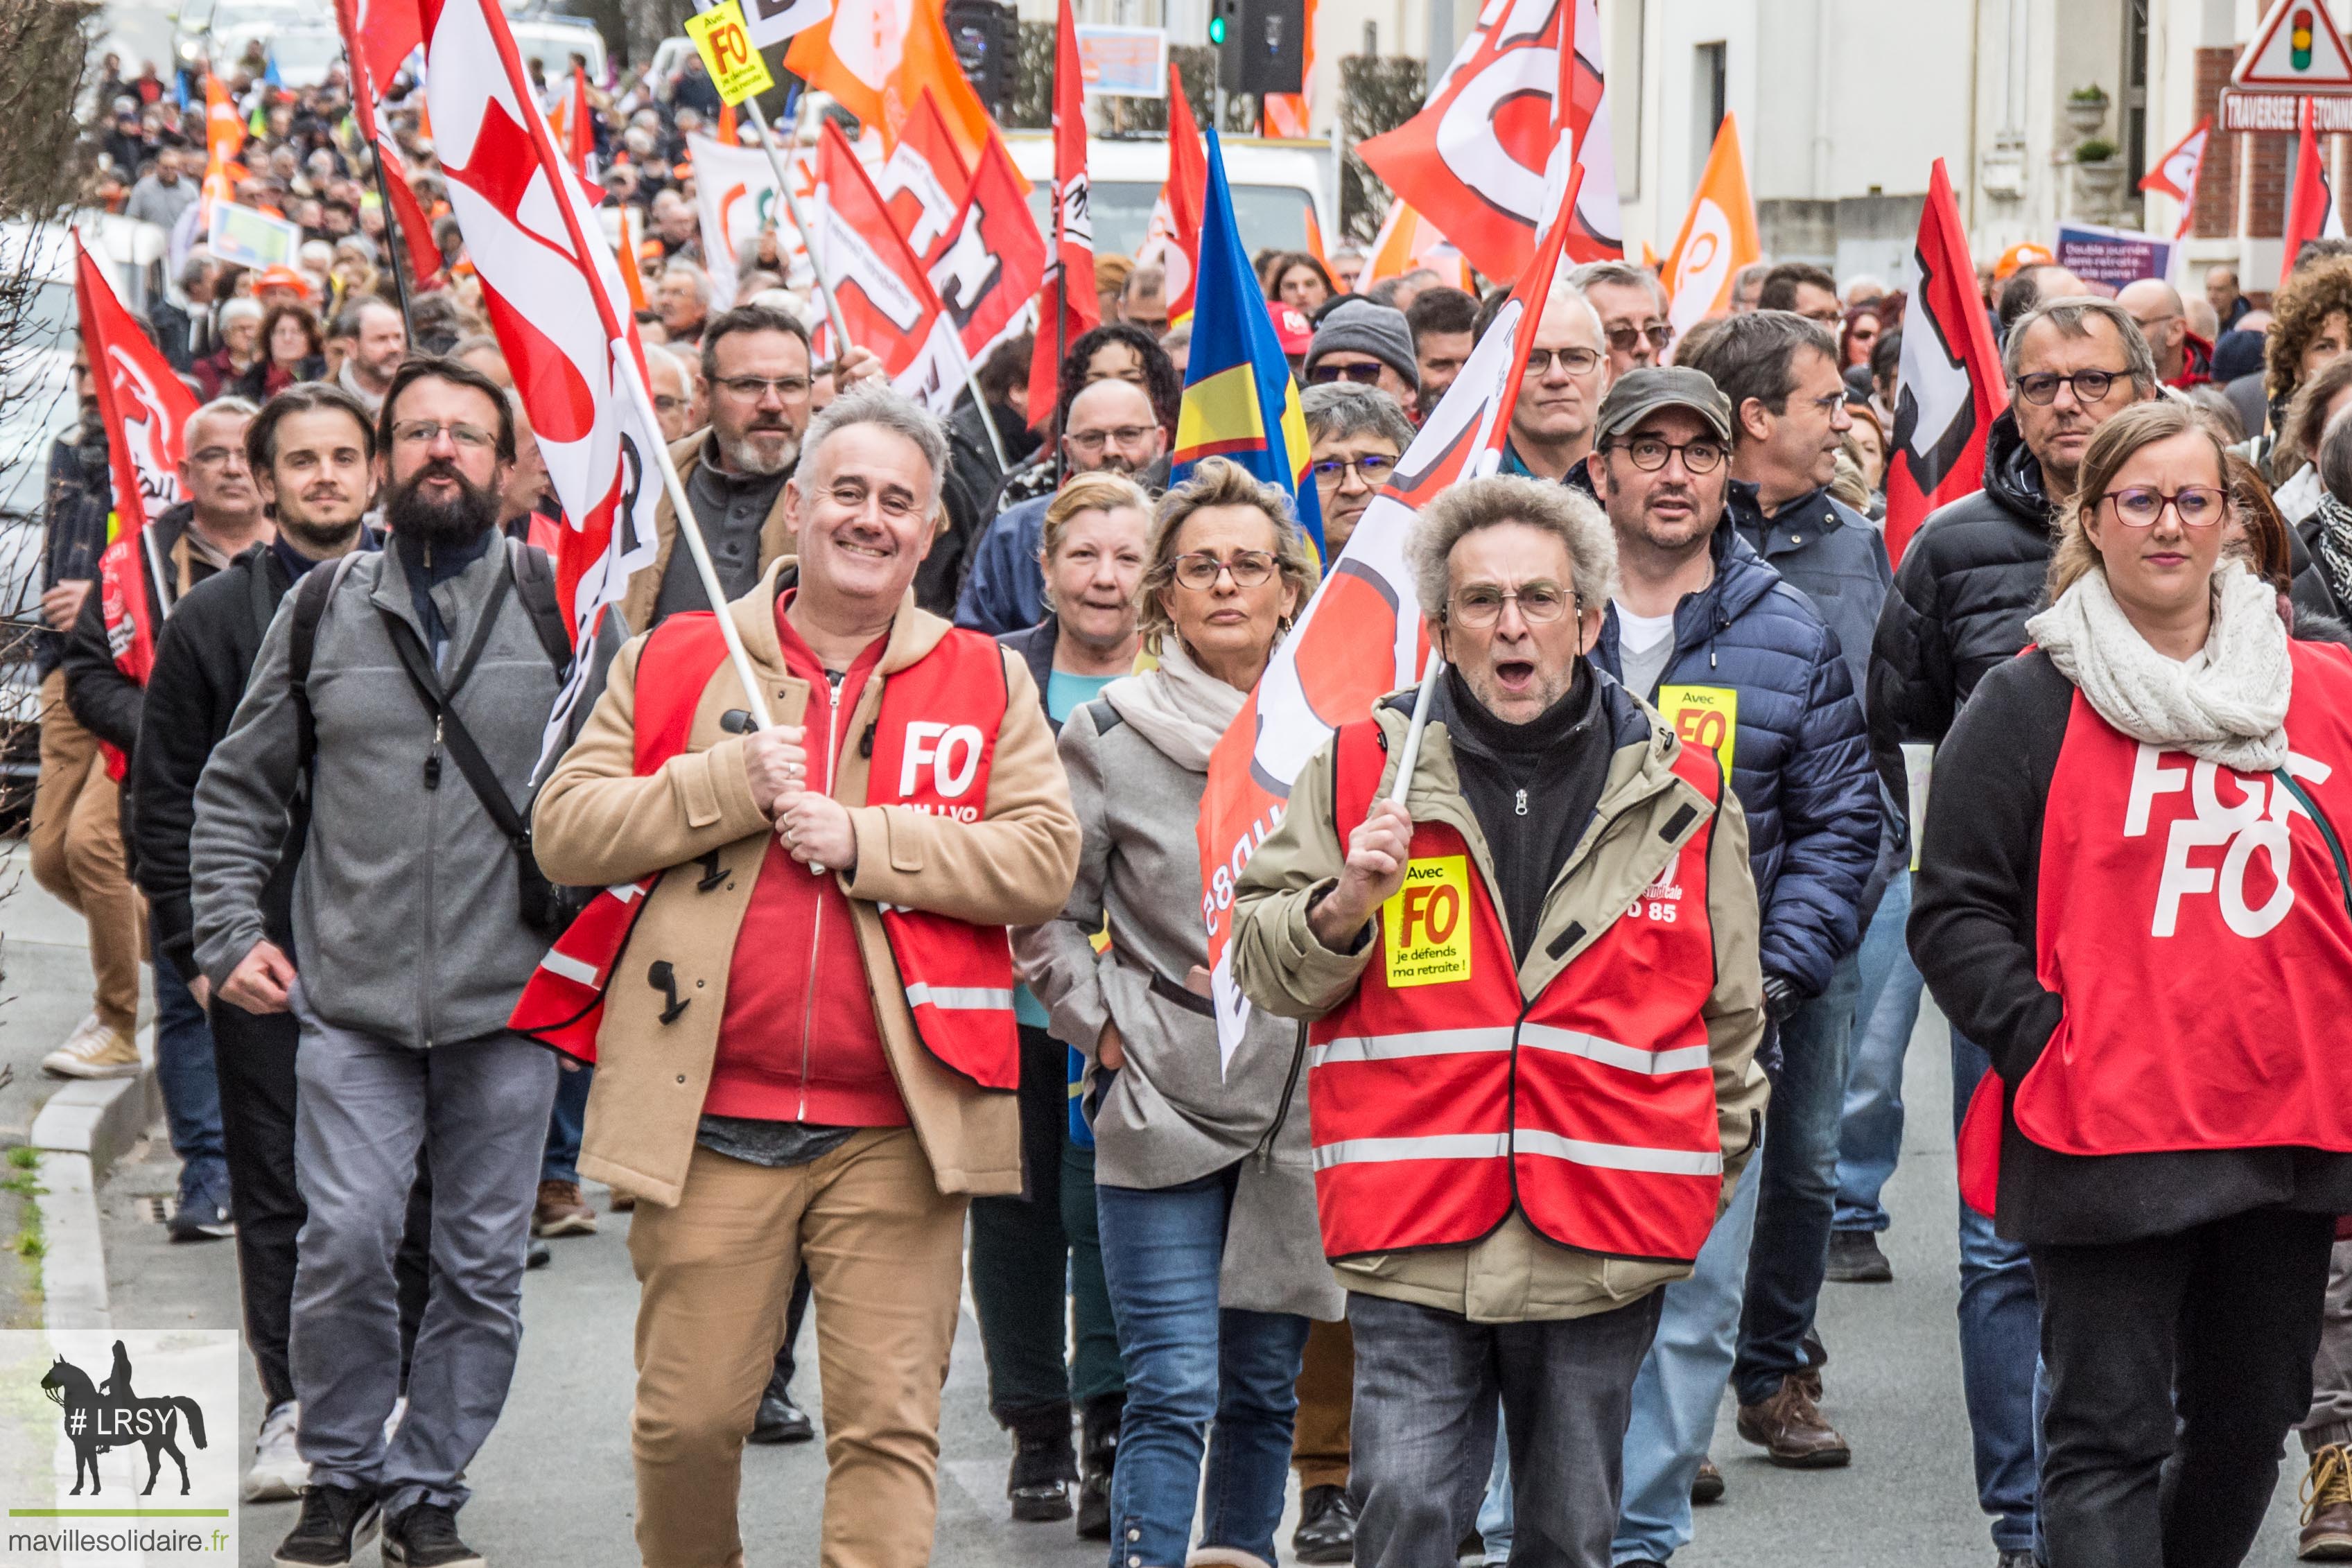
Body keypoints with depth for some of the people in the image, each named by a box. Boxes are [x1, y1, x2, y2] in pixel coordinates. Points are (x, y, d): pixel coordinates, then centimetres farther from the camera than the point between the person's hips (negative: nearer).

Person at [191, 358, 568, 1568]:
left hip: (510, 1003, 0)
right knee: (343, 1241, -10)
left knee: (483, 1262, 5)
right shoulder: (323, 610, 7)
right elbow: (238, 789, 14)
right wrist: (230, 933, 4)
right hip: (351, 1000, 0)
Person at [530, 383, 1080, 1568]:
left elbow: (1043, 859, -2)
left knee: (889, 1425, -2)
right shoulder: (677, 661, 10)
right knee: (686, 1418, 6)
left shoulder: (984, 681, 9)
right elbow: (564, 833, 3)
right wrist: (731, 783, -9)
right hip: (711, 1119, 1)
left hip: (895, 1128, 0)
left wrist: (865, 839, -11)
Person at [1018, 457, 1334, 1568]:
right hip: (1163, 1111, -3)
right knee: (1172, 1391, -9)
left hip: (1305, 1111, 3)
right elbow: (1044, 914, 3)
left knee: (1264, 1384, 12)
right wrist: (1107, 1029, -5)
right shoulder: (1108, 738, -2)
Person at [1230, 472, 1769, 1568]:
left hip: (1600, 1246, 1)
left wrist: (1711, 1172, 18)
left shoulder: (1679, 791, 7)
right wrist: (1344, 906, -11)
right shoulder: (1362, 770, 4)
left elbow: (1728, 1016, 17)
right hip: (1413, 1234, -1)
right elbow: (1266, 976, 8)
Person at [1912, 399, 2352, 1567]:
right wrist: (2041, 1039, -14)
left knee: (2251, 1418, 14)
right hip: (2105, 1139, -4)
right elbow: (1954, 910, -2)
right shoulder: (2029, 705, 0)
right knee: (2108, 1435, -5)